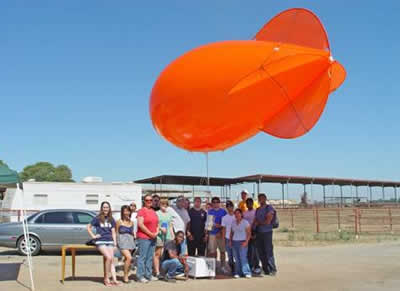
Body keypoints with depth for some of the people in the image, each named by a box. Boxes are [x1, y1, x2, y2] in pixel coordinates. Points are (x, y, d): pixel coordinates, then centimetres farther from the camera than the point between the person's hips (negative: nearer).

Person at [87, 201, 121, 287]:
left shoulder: (111, 220, 14)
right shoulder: (97, 218, 3)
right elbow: (88, 227, 9)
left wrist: (115, 242, 5)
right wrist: (93, 236, 0)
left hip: (109, 241, 4)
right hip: (100, 241, -4)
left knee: (112, 260, -6)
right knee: (108, 257, -22)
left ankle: (114, 280, -11)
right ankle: (106, 279, -11)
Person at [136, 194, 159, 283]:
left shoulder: (153, 211, 16)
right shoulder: (141, 211, -7)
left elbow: (157, 223, 22)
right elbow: (140, 224, -15)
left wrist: (157, 232, 3)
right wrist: (150, 233, -13)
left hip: (153, 238, 7)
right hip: (143, 237, -7)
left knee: (150, 257, 11)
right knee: (142, 257, -6)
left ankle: (148, 275, 18)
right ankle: (140, 276, -1)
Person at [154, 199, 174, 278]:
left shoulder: (169, 214, 20)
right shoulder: (157, 213, 3)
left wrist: (173, 236, 15)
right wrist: (161, 228, -17)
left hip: (168, 236, 5)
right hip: (159, 236, -5)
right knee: (157, 254, -4)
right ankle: (157, 272, -3)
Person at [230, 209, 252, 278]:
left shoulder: (245, 222, -2)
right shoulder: (233, 223, 14)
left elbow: (249, 233, -5)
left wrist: (246, 242, -14)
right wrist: (231, 241, 9)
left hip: (242, 242, -5)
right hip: (234, 242, 5)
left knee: (243, 258, -13)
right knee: (237, 259, 3)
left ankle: (247, 273, -8)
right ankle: (237, 273, 7)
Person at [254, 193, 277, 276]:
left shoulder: (269, 208, -5)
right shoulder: (257, 210, 17)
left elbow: (268, 222, -12)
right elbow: (255, 222, 16)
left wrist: (259, 223, 1)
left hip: (267, 233, -6)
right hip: (258, 233, 6)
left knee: (269, 252, -6)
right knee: (261, 253, 5)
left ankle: (272, 270, 2)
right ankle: (265, 270, 13)